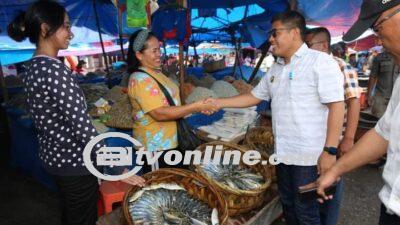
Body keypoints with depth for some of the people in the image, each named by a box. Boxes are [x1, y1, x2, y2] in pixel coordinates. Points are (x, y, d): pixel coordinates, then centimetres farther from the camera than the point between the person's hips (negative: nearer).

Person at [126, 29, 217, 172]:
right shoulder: (140, 79, -21)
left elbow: (169, 102, 14)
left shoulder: (155, 73, 9)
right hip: (155, 145, -9)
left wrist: (198, 107, 2)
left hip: (168, 140, 9)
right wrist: (195, 107, -26)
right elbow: (160, 113, -28)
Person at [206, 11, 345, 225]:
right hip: (283, 153, 7)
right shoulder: (276, 69, 11)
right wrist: (219, 102, 10)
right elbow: (254, 96, 17)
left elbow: (336, 106, -17)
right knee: (288, 206, 20)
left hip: (309, 155, -7)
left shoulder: (321, 61, -12)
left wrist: (330, 150, -20)